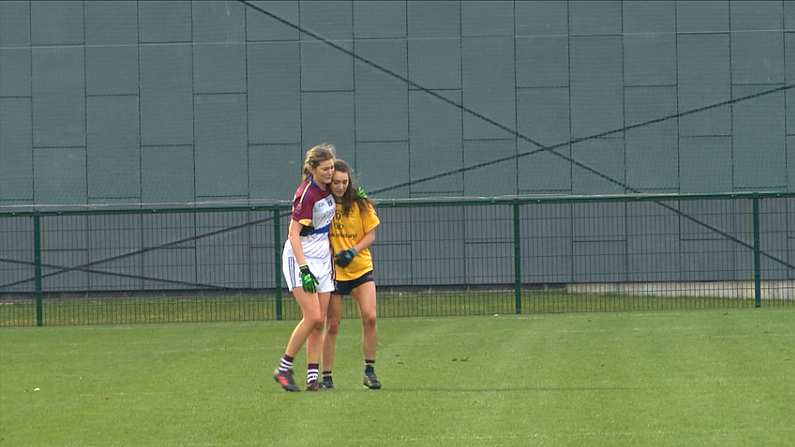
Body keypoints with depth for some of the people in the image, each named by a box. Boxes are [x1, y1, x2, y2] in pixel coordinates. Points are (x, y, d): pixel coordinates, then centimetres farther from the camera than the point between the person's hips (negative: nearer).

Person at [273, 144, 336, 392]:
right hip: (300, 259, -8)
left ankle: (312, 377, 5)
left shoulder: (327, 188, 3)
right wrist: (304, 269, -25)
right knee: (313, 316, -15)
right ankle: (283, 369, -4)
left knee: (319, 322, 3)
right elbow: (294, 234, -20)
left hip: (323, 260, 8)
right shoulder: (306, 194, -19)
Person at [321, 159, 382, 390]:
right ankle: (326, 377, 11)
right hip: (333, 272, -1)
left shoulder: (360, 204, -3)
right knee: (332, 325, 1)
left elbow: (370, 234, 1)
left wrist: (353, 251, -15)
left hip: (361, 268, 1)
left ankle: (369, 371, -1)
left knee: (369, 317, -14)